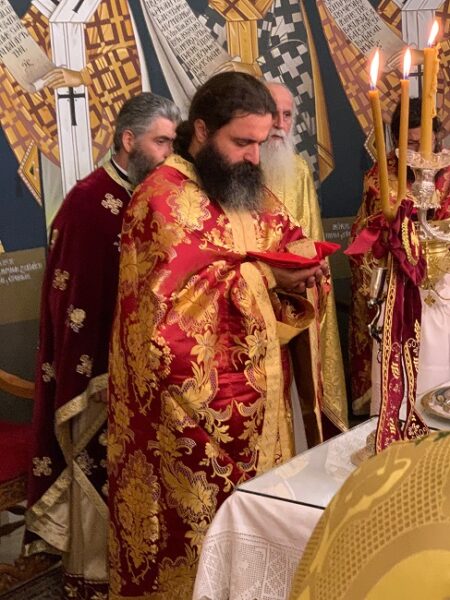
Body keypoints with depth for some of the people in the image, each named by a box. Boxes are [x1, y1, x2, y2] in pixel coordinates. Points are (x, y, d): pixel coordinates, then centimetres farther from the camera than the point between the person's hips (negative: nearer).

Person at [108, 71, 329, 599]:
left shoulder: (250, 190, 10)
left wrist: (300, 273, -10)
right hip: (192, 407, -7)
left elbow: (287, 249, 13)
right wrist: (259, 277, -21)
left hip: (256, 395, 7)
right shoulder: (162, 199, -14)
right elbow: (171, 304, -21)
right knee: (201, 525, 4)